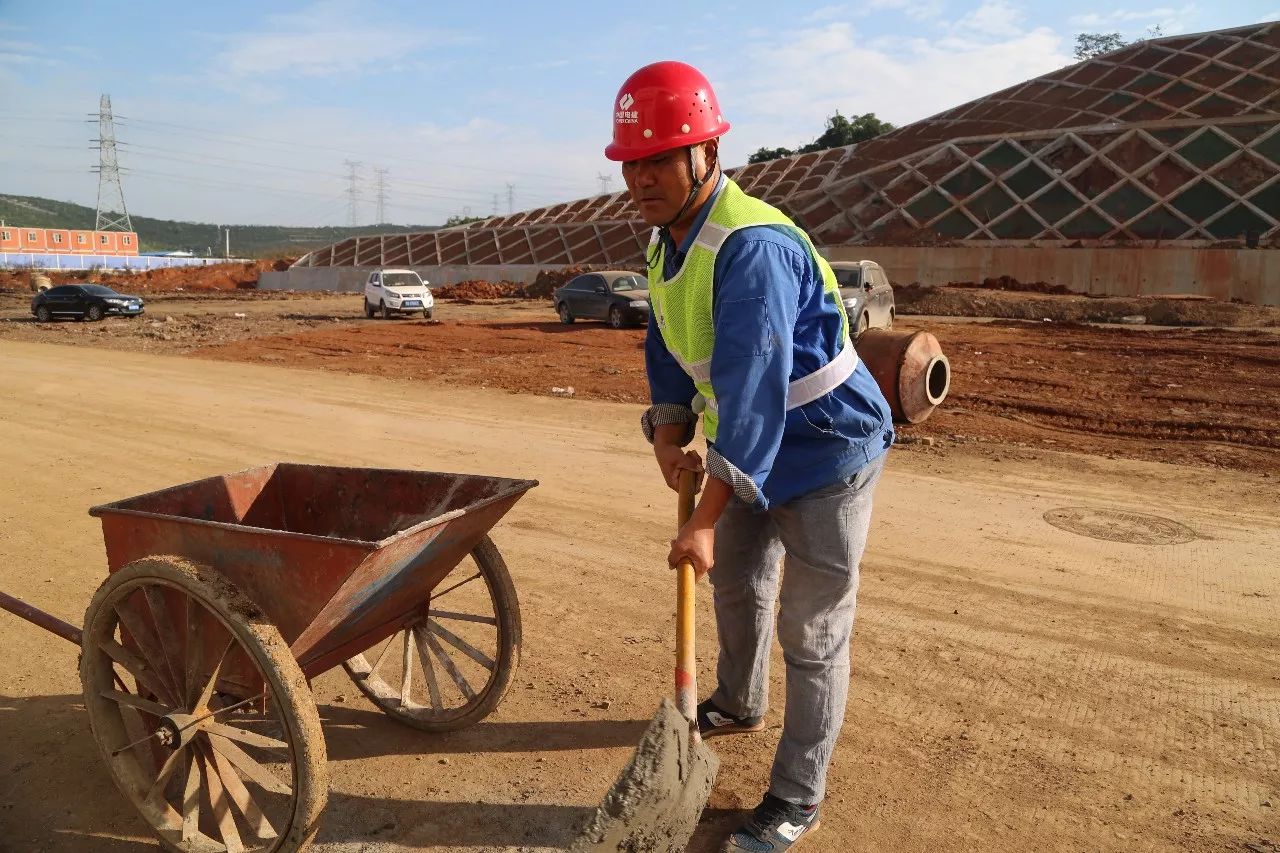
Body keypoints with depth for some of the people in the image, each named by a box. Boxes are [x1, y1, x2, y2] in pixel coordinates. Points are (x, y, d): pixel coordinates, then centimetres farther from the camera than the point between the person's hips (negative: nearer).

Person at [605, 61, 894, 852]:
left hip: (826, 452, -9)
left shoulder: (752, 247, -31)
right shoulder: (667, 242, 1)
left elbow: (753, 395, -36)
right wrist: (668, 435, -8)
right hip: (755, 448, 9)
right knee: (736, 582, 25)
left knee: (813, 633, 1)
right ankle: (740, 705, 51)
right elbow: (668, 350, 9)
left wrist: (706, 519, -34)